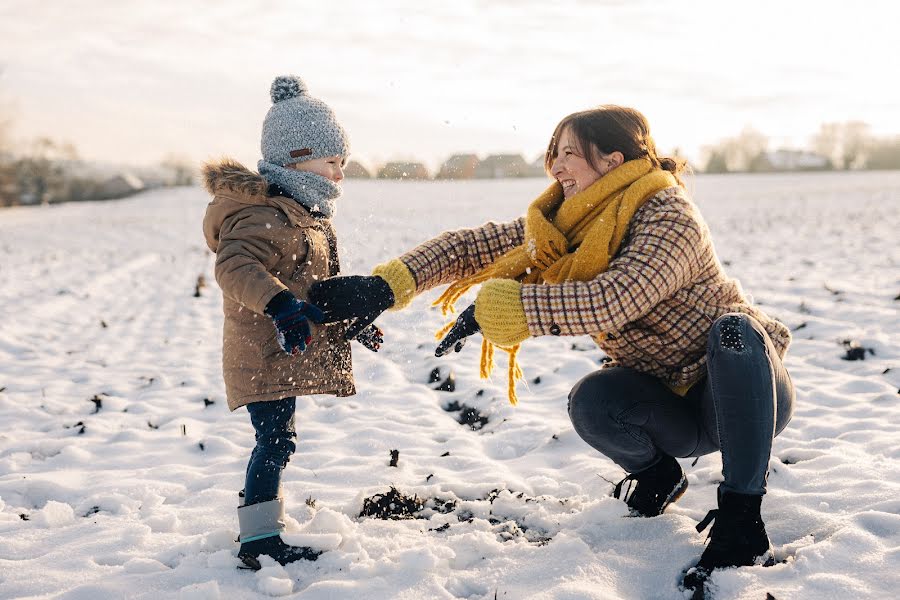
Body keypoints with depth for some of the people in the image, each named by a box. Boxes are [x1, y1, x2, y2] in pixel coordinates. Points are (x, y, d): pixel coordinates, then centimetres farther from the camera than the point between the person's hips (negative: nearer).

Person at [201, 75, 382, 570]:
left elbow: (316, 285, 27)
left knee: (275, 442, 17)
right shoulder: (264, 214, -18)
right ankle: (259, 541, -1)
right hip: (264, 356, -11)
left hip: (283, 355, 11)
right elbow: (235, 266, -35)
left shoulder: (304, 214, 17)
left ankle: (260, 530, 30)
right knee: (275, 441, -9)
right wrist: (279, 303, -48)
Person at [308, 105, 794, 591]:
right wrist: (384, 286, -24)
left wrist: (494, 307, -39)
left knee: (735, 329, -36)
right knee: (591, 402, -27)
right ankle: (656, 476, 6)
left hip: (747, 393, -4)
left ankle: (742, 520, -27)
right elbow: (470, 246, -8)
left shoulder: (668, 215, -24)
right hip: (675, 413, 5)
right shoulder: (562, 224, -3)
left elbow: (613, 300, -41)